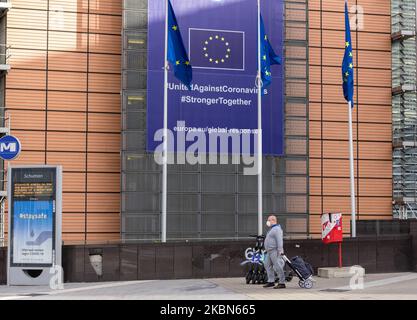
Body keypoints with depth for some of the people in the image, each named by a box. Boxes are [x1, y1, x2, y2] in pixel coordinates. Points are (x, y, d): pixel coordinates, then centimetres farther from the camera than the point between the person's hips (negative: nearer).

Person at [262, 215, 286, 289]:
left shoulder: (277, 229, -12)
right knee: (267, 265, 10)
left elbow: (279, 240, -21)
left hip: (275, 251, -11)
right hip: (269, 251, 11)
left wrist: (280, 251, -27)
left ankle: (282, 283, -8)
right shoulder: (272, 229, 21)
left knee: (278, 267, -10)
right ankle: (271, 281, 13)